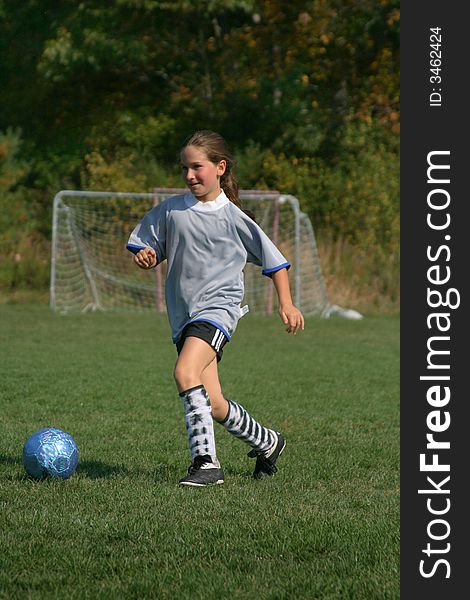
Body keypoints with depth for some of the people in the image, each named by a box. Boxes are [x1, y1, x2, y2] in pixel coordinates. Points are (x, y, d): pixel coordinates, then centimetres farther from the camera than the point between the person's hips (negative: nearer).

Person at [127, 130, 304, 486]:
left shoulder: (234, 218, -1)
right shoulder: (170, 210, 7)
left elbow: (274, 261, 7)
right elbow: (146, 249, 14)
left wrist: (286, 304, 2)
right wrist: (144, 255, -10)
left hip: (219, 306, -5)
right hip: (183, 315, 5)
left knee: (185, 373, -30)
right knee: (214, 406, 3)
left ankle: (206, 461, -29)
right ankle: (267, 442, 30)